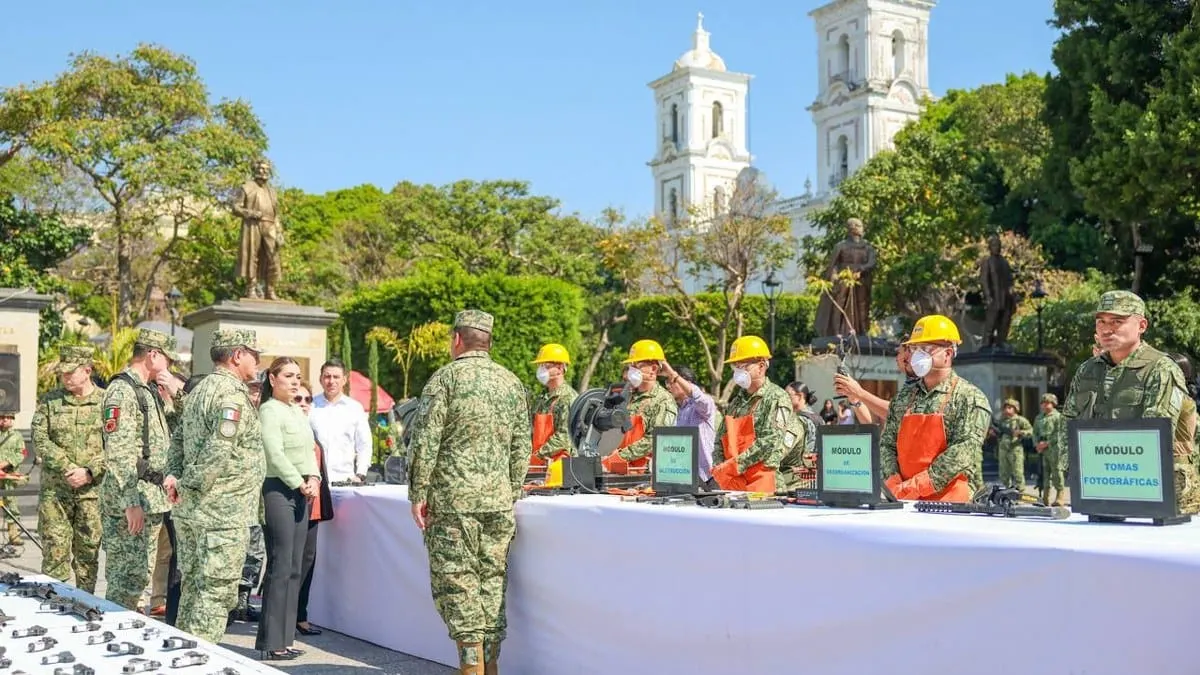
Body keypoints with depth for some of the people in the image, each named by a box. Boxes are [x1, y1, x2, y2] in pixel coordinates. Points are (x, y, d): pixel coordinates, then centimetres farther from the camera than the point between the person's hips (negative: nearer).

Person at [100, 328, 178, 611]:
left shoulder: (148, 391, 17)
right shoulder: (122, 391, -14)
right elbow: (118, 453, -21)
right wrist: (130, 502, -24)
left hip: (151, 498, 10)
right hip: (130, 500, -10)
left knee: (141, 575, 15)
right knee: (125, 578, -6)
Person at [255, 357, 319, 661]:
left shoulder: (298, 411, 18)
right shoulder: (269, 411, -8)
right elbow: (275, 455, -15)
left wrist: (314, 478, 1)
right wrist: (301, 484, -11)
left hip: (301, 494, 8)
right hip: (277, 491, -8)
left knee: (294, 568, 8)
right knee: (280, 567, -8)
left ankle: (283, 639, 14)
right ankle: (270, 643, -2)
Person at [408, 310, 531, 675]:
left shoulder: (446, 377, -4)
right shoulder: (512, 382, 11)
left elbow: (426, 440, -9)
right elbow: (522, 446, 11)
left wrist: (418, 493, -4)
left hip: (453, 498, -5)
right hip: (499, 500, 5)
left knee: (455, 581, 0)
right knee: (492, 580, 10)